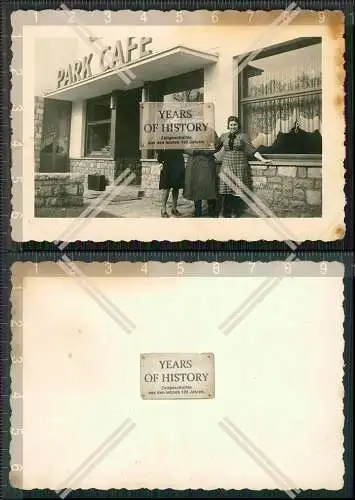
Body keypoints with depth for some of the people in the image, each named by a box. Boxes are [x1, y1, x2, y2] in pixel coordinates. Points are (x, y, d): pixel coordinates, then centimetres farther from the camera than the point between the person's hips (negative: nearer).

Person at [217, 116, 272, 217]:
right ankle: (226, 214, 8)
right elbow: (215, 148, 21)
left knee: (238, 190, -5)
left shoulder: (243, 136, 4)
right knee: (227, 191, -1)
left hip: (240, 167, -2)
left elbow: (252, 150, 0)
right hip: (227, 167, 2)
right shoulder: (224, 136, 12)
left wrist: (262, 159, -8)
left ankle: (237, 213, 4)